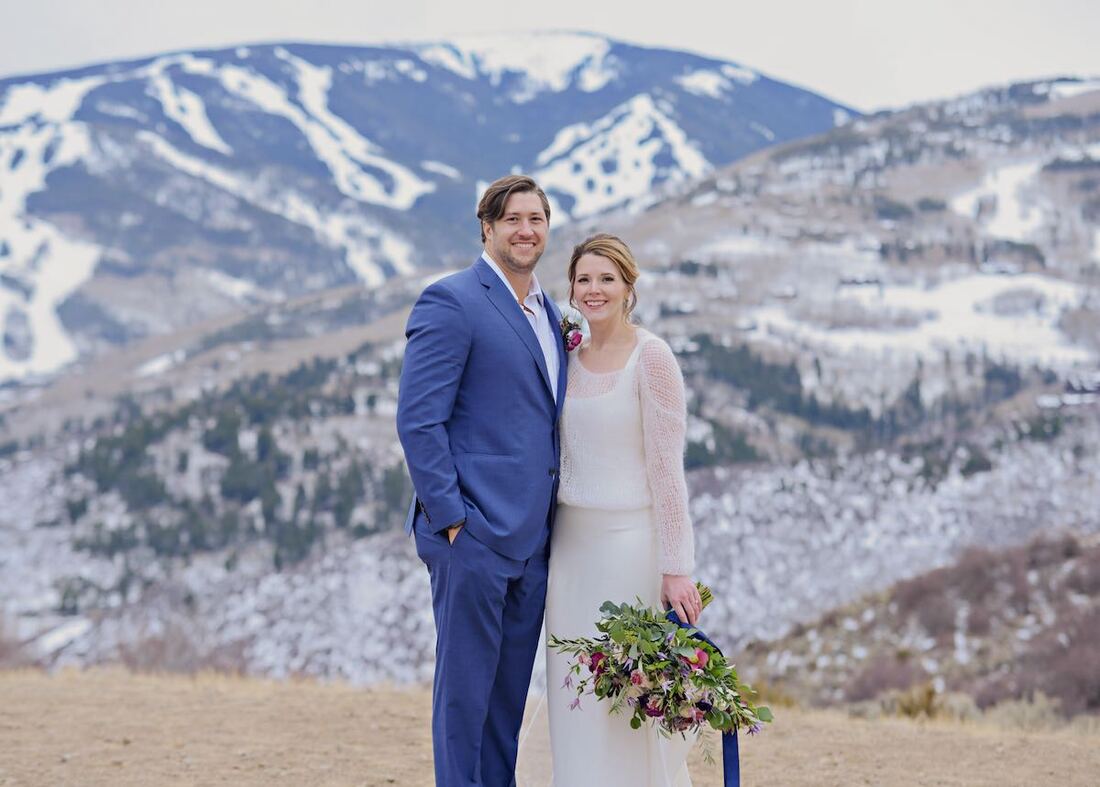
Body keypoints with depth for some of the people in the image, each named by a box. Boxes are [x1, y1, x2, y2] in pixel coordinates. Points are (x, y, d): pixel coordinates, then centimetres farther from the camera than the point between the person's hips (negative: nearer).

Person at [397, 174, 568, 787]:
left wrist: (548, 518, 14)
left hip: (531, 538, 8)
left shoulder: (549, 314, 17)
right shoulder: (451, 302, -9)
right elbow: (418, 421, -14)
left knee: (511, 688, 13)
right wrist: (450, 517, -17)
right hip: (474, 532, -8)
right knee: (466, 685, -1)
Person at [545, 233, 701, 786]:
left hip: (633, 540, -7)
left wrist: (675, 569, -16)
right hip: (573, 542, 7)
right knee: (576, 699, 7)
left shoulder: (651, 357, -10)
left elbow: (666, 467, -13)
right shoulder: (571, 357, 10)